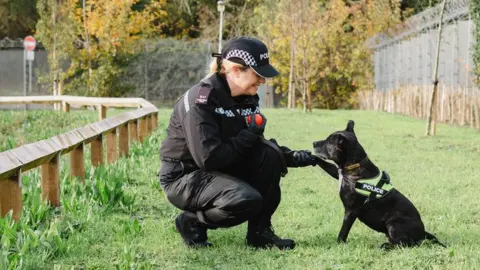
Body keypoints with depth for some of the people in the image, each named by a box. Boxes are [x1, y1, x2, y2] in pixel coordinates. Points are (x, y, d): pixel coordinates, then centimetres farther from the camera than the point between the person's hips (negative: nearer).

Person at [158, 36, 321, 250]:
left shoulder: (247, 99, 0)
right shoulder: (200, 100, -25)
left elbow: (254, 145, 6)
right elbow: (209, 158, -30)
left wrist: (291, 157, -10)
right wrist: (248, 136, -21)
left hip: (221, 169, 8)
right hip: (184, 177, -8)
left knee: (269, 154, -14)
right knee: (247, 199, -30)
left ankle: (260, 232, -5)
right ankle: (192, 221, -3)